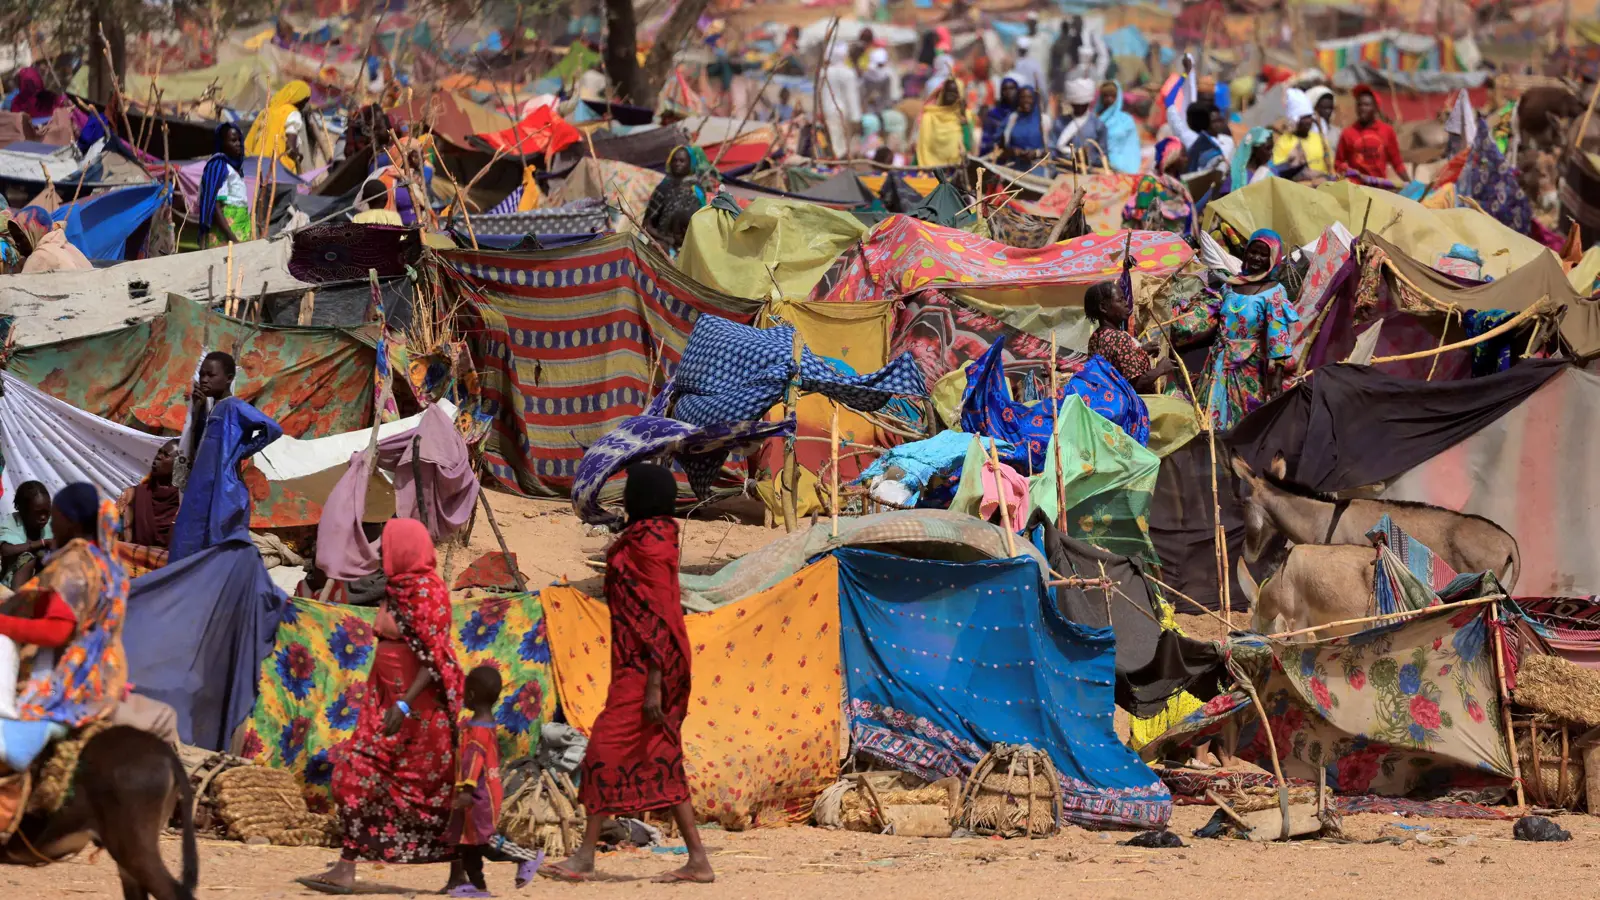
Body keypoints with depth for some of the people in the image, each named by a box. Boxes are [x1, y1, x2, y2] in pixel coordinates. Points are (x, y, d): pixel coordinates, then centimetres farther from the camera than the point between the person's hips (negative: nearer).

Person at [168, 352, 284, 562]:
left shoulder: (233, 407, -10)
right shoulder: (212, 409, 16)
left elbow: (273, 429, -20)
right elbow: (198, 445, 19)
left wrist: (242, 451, -12)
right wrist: (197, 410, 10)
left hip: (222, 493, -10)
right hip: (203, 494, 10)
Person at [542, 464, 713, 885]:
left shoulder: (649, 544, -14)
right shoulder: (647, 537, 15)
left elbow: (660, 614, -19)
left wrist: (653, 684, -22)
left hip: (645, 662, -10)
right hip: (644, 661, 10)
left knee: (609, 747, -6)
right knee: (660, 757, 8)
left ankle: (585, 857, -2)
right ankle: (697, 859, 5)